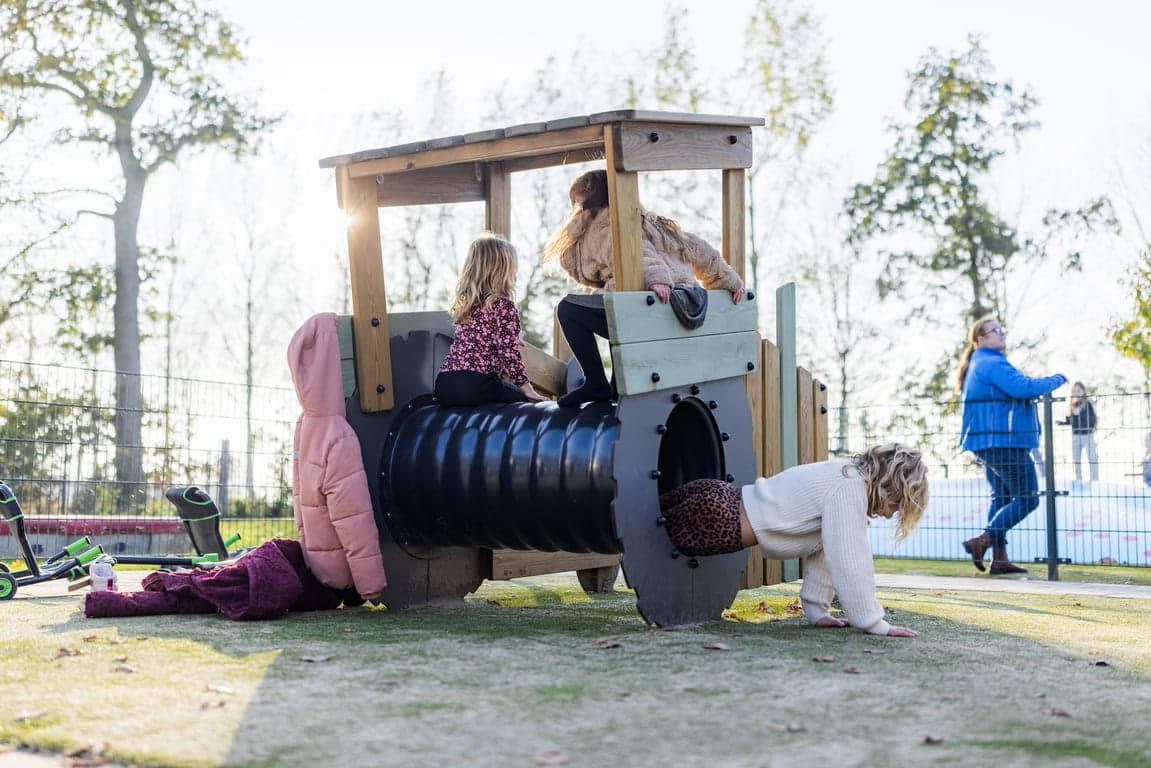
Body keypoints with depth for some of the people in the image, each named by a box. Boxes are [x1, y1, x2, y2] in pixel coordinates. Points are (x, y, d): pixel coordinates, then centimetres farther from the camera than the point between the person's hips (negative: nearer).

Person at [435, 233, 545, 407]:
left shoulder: (464, 303, 16)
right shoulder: (504, 306, -6)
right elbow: (509, 353, -10)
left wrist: (513, 338, 33)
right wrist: (527, 389, -6)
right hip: (477, 385, -6)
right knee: (526, 400, 14)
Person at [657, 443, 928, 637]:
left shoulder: (848, 478, 8)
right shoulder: (848, 489, -21)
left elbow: (821, 549, 12)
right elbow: (848, 563, -24)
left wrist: (817, 611, 10)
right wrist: (875, 625, -19)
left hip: (718, 500, 9)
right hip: (709, 513, -9)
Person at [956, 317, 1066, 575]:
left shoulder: (981, 364, 19)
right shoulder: (993, 363, -15)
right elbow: (1023, 387, -25)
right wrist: (1056, 380, -12)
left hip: (989, 443, 11)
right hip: (1003, 442, -11)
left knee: (1002, 497, 12)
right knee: (1027, 498, -8)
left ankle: (999, 558, 9)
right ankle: (982, 541, -13)